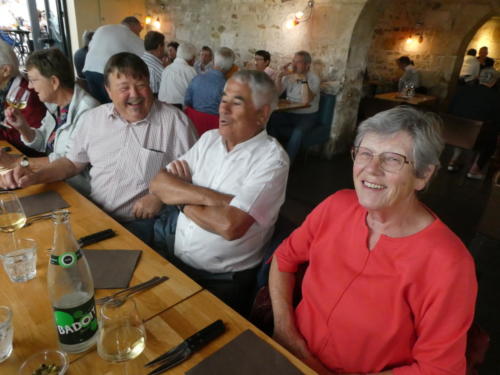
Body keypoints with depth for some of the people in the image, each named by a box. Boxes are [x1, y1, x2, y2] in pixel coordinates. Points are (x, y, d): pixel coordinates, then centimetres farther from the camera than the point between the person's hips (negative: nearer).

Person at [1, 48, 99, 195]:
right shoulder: (54, 105, 6)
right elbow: (42, 145, 18)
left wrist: (17, 161, -17)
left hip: (74, 190, -8)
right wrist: (22, 126, -1)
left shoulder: (86, 111, -22)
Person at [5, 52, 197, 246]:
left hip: (143, 223, -4)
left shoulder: (175, 121, -7)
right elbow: (73, 162, 20)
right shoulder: (94, 118, 9)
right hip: (94, 215, 5)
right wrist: (36, 176, 4)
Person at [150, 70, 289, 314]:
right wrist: (209, 197, -19)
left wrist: (182, 199, -9)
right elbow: (158, 184, -3)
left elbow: (230, 225, -26)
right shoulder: (210, 139, 4)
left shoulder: (271, 159, -15)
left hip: (222, 280, -5)